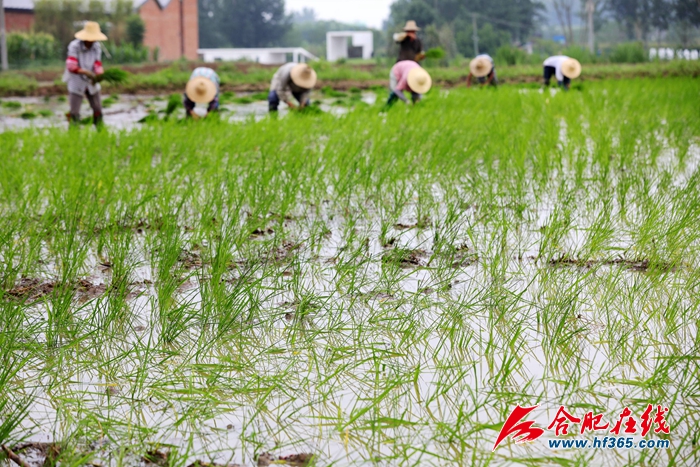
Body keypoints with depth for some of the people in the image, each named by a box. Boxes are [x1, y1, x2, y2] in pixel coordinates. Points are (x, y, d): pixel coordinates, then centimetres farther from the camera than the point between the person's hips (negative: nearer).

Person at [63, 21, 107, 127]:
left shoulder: (97, 47, -7)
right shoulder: (74, 46, -21)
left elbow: (98, 66, -10)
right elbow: (71, 66, -30)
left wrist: (100, 75, -33)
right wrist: (86, 72, -45)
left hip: (91, 83, 4)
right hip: (76, 83, -4)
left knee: (98, 110, 5)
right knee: (74, 114, -8)